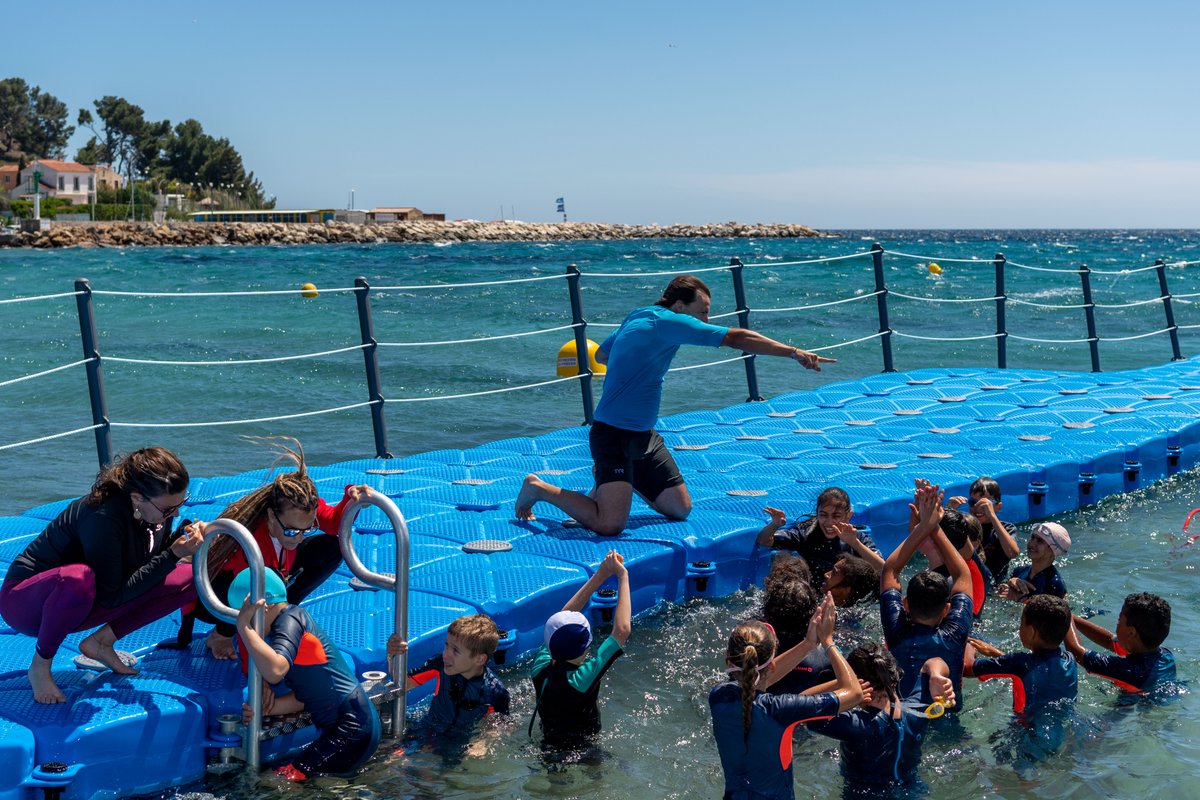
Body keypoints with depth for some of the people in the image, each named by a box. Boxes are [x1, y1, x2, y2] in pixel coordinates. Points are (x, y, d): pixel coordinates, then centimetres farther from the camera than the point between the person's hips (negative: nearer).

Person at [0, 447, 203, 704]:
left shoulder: (157, 508, -11)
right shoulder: (104, 517, -32)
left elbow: (154, 562, 2)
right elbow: (113, 596, -27)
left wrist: (185, 538, -17)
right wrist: (173, 554, -31)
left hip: (80, 604, 7)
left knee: (190, 578, -8)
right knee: (79, 577, -43)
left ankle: (101, 642, 0)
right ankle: (40, 666, -16)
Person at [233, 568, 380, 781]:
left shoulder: (290, 620, -12)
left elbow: (275, 671, -33)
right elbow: (302, 697, 13)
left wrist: (243, 625, -27)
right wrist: (266, 707, -3)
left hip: (352, 729, -11)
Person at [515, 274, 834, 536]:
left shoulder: (638, 319, 11)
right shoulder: (667, 321, -17)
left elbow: (600, 354, 28)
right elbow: (737, 338, -21)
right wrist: (794, 352, -21)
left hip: (643, 436, 10)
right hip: (613, 436, -10)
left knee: (680, 509, 10)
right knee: (610, 524, -18)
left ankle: (609, 481, 26)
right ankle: (541, 488, 3)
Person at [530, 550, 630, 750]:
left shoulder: (541, 668, -12)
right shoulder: (578, 680, -29)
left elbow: (563, 616, 1)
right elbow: (621, 630, -29)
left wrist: (600, 575, 1)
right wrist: (623, 575, -21)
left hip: (549, 746, 7)